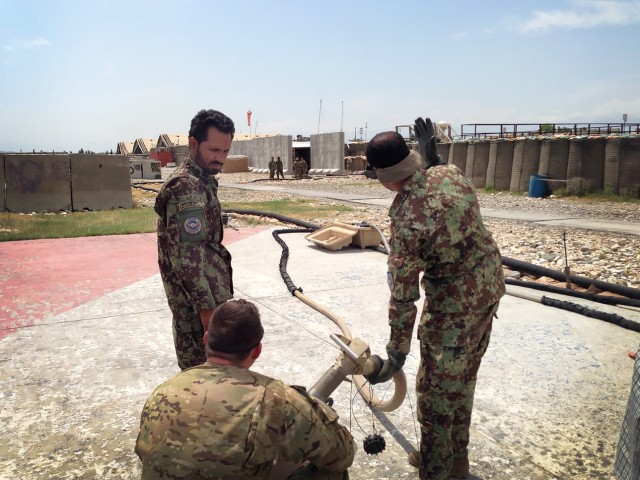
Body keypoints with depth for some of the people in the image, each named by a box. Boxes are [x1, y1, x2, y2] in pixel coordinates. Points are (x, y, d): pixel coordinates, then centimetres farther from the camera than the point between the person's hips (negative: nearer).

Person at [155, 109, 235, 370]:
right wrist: (207, 307, -24)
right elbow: (186, 255, -25)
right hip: (197, 301, -10)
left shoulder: (201, 181, 12)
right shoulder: (186, 186, -19)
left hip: (201, 295, 10)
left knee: (196, 369, 20)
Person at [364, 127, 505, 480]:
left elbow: (403, 295, -22)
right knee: (463, 378, 23)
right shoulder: (451, 173, -7)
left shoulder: (406, 217, -26)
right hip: (490, 282, 8)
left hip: (456, 300, -8)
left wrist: (397, 353, -14)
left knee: (436, 389, 11)